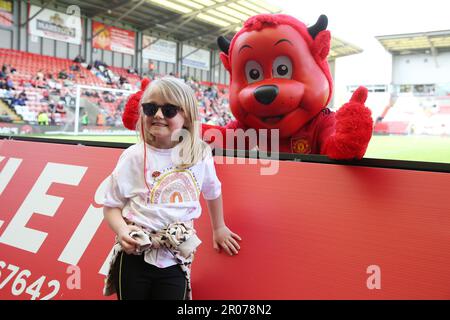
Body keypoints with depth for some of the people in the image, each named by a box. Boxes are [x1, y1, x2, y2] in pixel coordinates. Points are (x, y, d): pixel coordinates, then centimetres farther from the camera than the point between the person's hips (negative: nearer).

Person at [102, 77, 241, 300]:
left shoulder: (200, 155, -1)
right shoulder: (134, 157, -7)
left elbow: (213, 191, 18)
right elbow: (111, 206, -1)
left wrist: (218, 228, 28)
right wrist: (122, 231, -20)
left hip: (175, 261, 2)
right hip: (134, 255, -1)